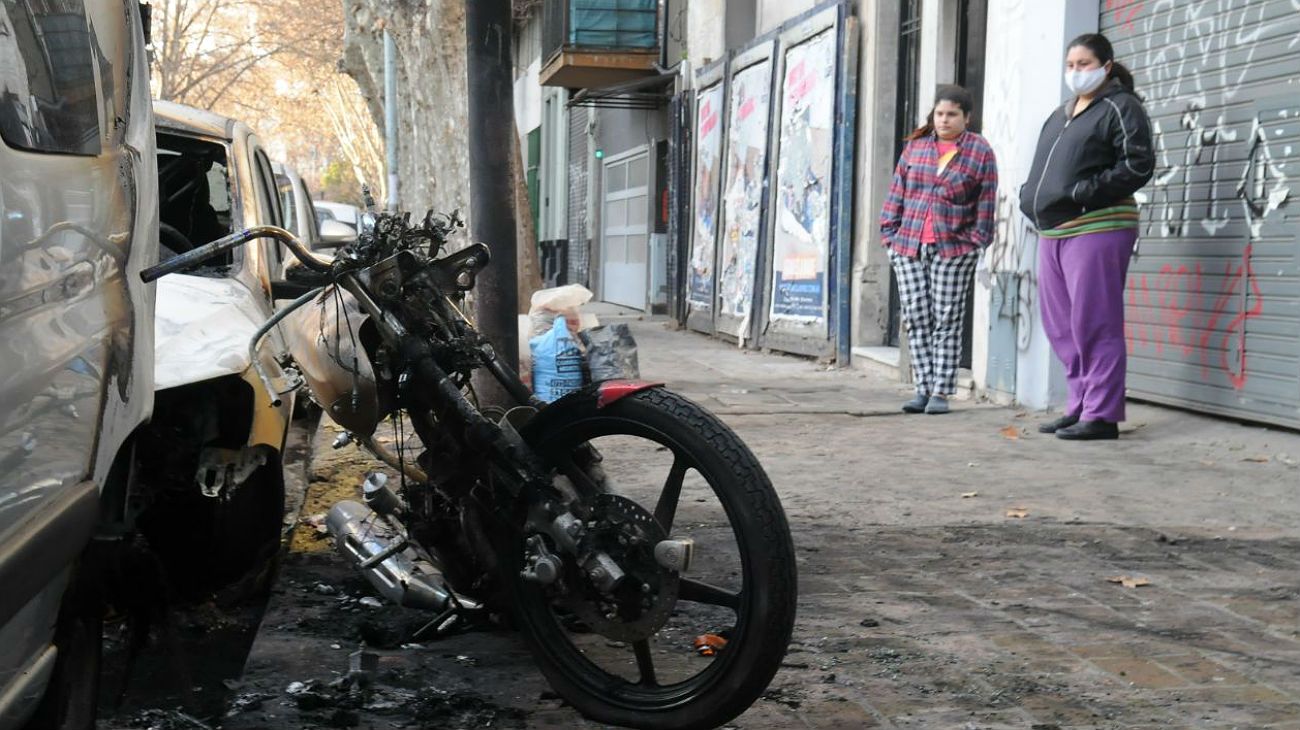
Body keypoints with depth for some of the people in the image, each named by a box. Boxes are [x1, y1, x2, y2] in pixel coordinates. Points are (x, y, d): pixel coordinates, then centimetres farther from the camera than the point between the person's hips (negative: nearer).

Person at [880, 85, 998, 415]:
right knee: (916, 319, 2)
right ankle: (923, 388, 7)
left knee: (947, 321, -1)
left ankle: (941, 391, 3)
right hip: (909, 247, 3)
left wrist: (975, 240, -6)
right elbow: (897, 192, 12)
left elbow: (986, 205, 1)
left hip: (953, 250, -3)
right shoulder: (915, 146, 11)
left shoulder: (980, 152, 2)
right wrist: (890, 234, 6)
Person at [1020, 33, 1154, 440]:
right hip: (1053, 231, 8)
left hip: (1096, 229, -8)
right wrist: (1031, 197, 10)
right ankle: (1080, 406, 18)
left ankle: (1102, 415, -5)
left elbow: (1138, 165, -10)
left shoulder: (1120, 108, -1)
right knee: (1060, 326, 9)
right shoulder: (1059, 116, 24)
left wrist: (1084, 192, -17)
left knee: (1094, 325, -8)